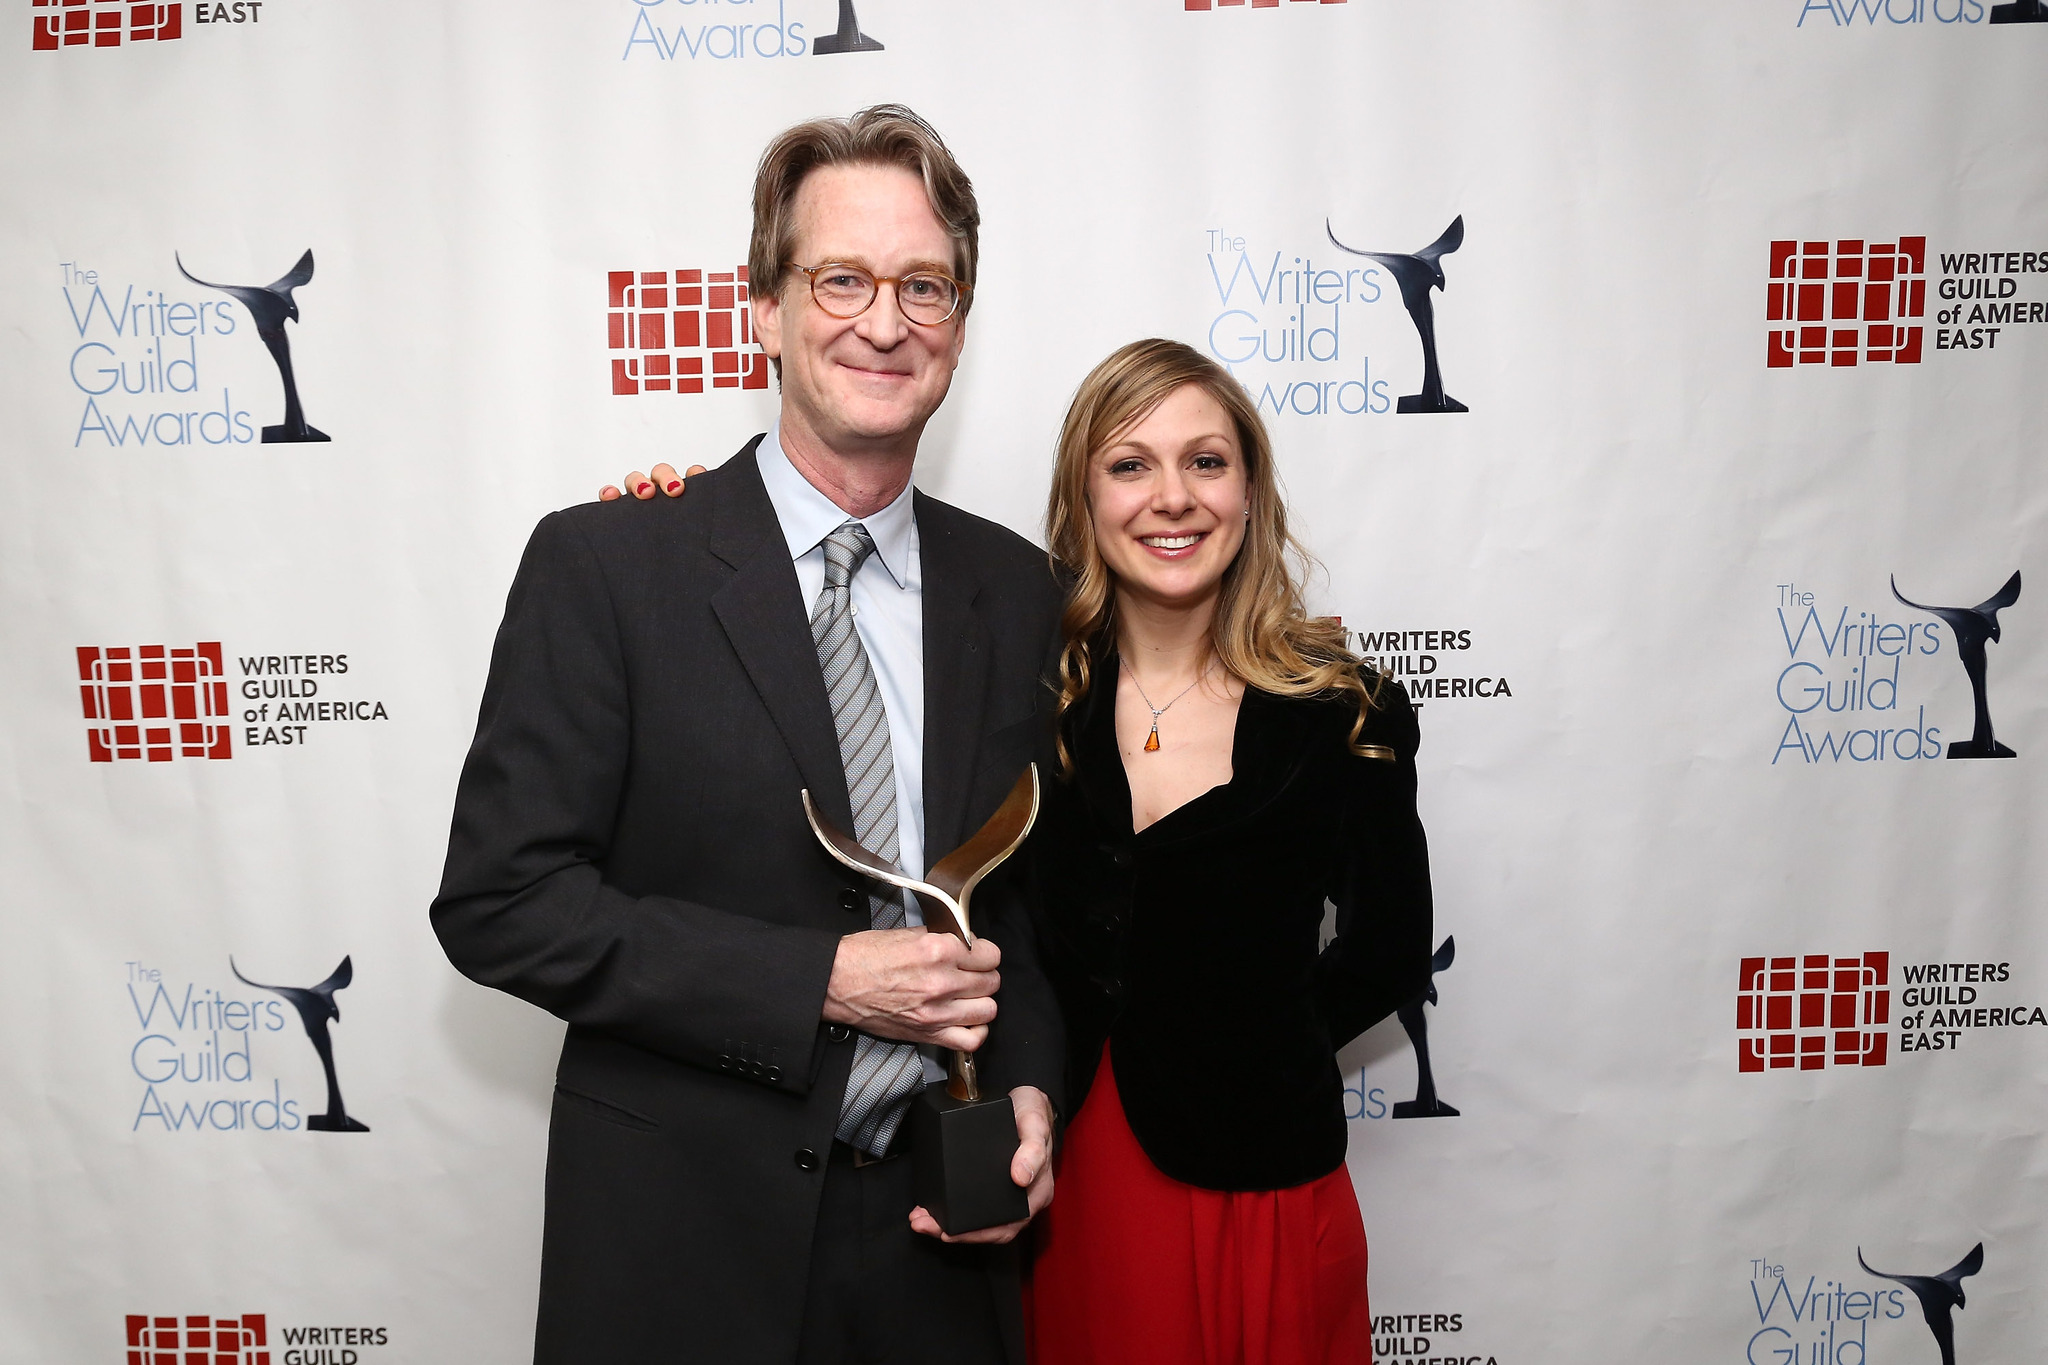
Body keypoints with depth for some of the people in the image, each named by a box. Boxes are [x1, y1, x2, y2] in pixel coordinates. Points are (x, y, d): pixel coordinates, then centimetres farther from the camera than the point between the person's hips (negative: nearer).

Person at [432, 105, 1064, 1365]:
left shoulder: (1016, 591, 2)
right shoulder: (603, 567, -10)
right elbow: (499, 902, -13)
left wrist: (1029, 1091, -6)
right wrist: (819, 982, -18)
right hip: (684, 1247, -3)